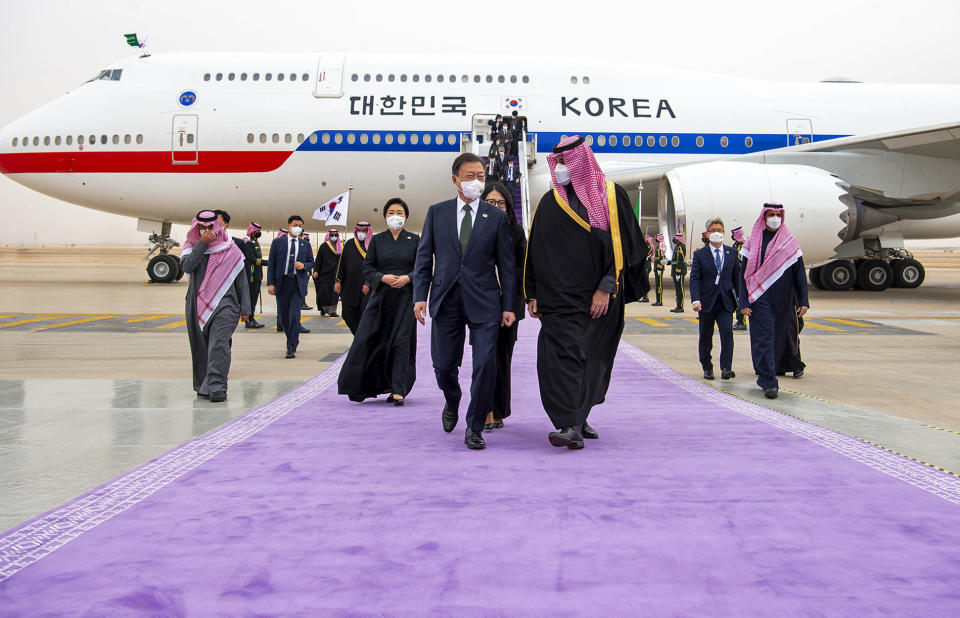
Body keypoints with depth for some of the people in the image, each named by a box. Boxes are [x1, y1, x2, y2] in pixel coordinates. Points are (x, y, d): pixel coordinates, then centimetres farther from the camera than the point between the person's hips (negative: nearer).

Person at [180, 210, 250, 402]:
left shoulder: (230, 250, 6)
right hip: (197, 305, 3)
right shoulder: (192, 247, 11)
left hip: (224, 304, -3)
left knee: (219, 344, -15)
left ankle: (217, 387, -19)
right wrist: (202, 244, -11)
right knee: (200, 347, 9)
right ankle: (203, 385, 21)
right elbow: (186, 266, -11)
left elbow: (241, 280, 8)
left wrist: (245, 308, 6)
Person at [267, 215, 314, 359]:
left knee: (294, 315, -10)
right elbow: (271, 264, 2)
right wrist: (270, 283, -7)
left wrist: (304, 266, -10)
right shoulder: (278, 242, 5)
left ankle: (291, 348, -8)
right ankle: (293, 340, 29)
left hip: (298, 283, -1)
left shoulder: (306, 244, 10)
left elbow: (311, 262, 14)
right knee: (283, 315, 8)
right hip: (282, 282, 1)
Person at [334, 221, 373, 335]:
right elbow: (341, 263, 12)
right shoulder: (349, 244, 10)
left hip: (366, 288, -3)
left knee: (364, 316, -5)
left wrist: (368, 283, -11)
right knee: (348, 314, 2)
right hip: (349, 286, 4)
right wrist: (338, 281, 6)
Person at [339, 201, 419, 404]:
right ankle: (358, 385, 11)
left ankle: (398, 391, -1)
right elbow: (367, 269, 6)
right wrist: (383, 278, -12)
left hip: (405, 297, -1)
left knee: (401, 341, -5)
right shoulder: (377, 240, 9)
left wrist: (407, 278, -13)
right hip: (381, 296, 1)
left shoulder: (414, 240, 6)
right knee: (368, 339, -2)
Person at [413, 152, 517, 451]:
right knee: (443, 365, 5)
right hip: (446, 300, 1)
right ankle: (452, 402, 39)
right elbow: (424, 258, 8)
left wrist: (508, 306, -1)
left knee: (485, 364, -8)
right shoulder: (437, 212, 8)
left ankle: (474, 427, 8)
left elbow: (506, 265, 5)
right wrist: (420, 296, -2)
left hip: (483, 301, -1)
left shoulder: (497, 217, 5)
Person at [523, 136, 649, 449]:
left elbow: (622, 244, -4)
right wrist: (533, 295, 5)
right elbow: (535, 250, 10)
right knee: (563, 356, -10)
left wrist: (606, 288, -10)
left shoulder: (611, 195, 1)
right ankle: (572, 425, -11)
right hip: (559, 296, 1)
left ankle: (577, 420, 17)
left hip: (600, 297, -1)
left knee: (593, 357, 5)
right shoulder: (549, 202, 9)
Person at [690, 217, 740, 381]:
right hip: (707, 302, -1)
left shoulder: (732, 253, 8)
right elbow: (694, 279, -5)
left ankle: (726, 368, -15)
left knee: (727, 332, -16)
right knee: (706, 337, 7)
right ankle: (707, 368, 22)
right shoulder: (699, 254, 1)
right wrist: (695, 300, -18)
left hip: (725, 301, 1)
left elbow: (737, 277, 11)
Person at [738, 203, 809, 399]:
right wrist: (744, 302, -7)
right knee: (763, 338, -8)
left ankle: (765, 377, 23)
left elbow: (799, 274, 6)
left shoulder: (790, 242, 7)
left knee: (777, 338, 8)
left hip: (783, 301, 2)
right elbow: (745, 274, 2)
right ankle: (769, 383, -8)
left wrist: (803, 301, -3)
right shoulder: (753, 243, 3)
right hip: (760, 299, -2)